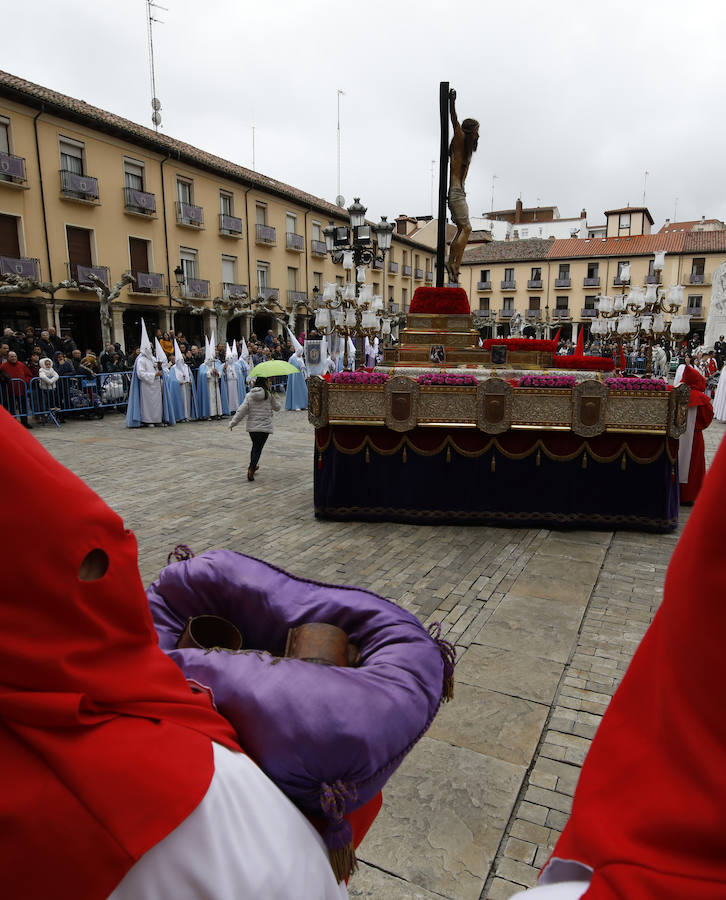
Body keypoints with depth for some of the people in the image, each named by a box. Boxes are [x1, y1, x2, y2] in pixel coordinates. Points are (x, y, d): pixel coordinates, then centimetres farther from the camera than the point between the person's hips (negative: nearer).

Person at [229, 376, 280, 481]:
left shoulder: (249, 396, -2)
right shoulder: (269, 395, -7)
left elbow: (242, 411, -4)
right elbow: (277, 407, 7)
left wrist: (233, 423, 2)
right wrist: (275, 397, 21)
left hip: (252, 427, 3)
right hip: (265, 427, -3)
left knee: (255, 446, 22)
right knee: (258, 449, -2)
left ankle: (253, 466, 36)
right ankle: (251, 468, -17)